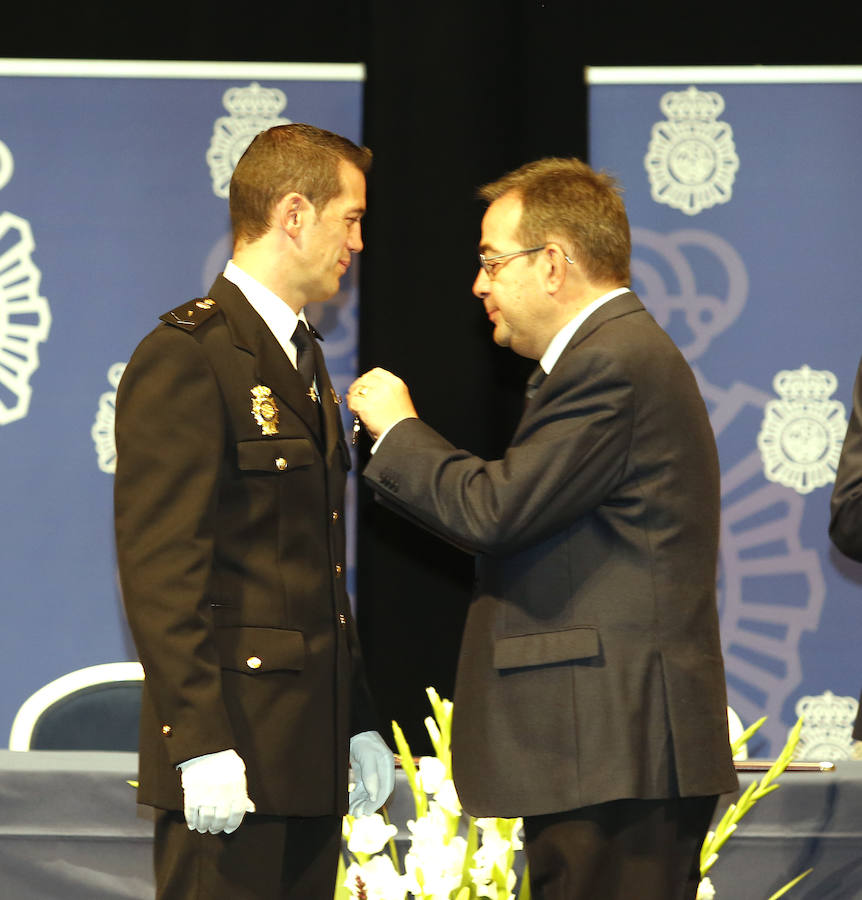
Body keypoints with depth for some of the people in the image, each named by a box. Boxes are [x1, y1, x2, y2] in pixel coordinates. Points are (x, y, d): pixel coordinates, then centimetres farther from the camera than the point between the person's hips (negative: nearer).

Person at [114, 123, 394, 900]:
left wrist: (358, 721, 20)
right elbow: (159, 566, -17)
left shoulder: (302, 356, 20)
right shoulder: (186, 356, -10)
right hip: (231, 755, -9)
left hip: (309, 749, 9)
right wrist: (200, 742, -22)